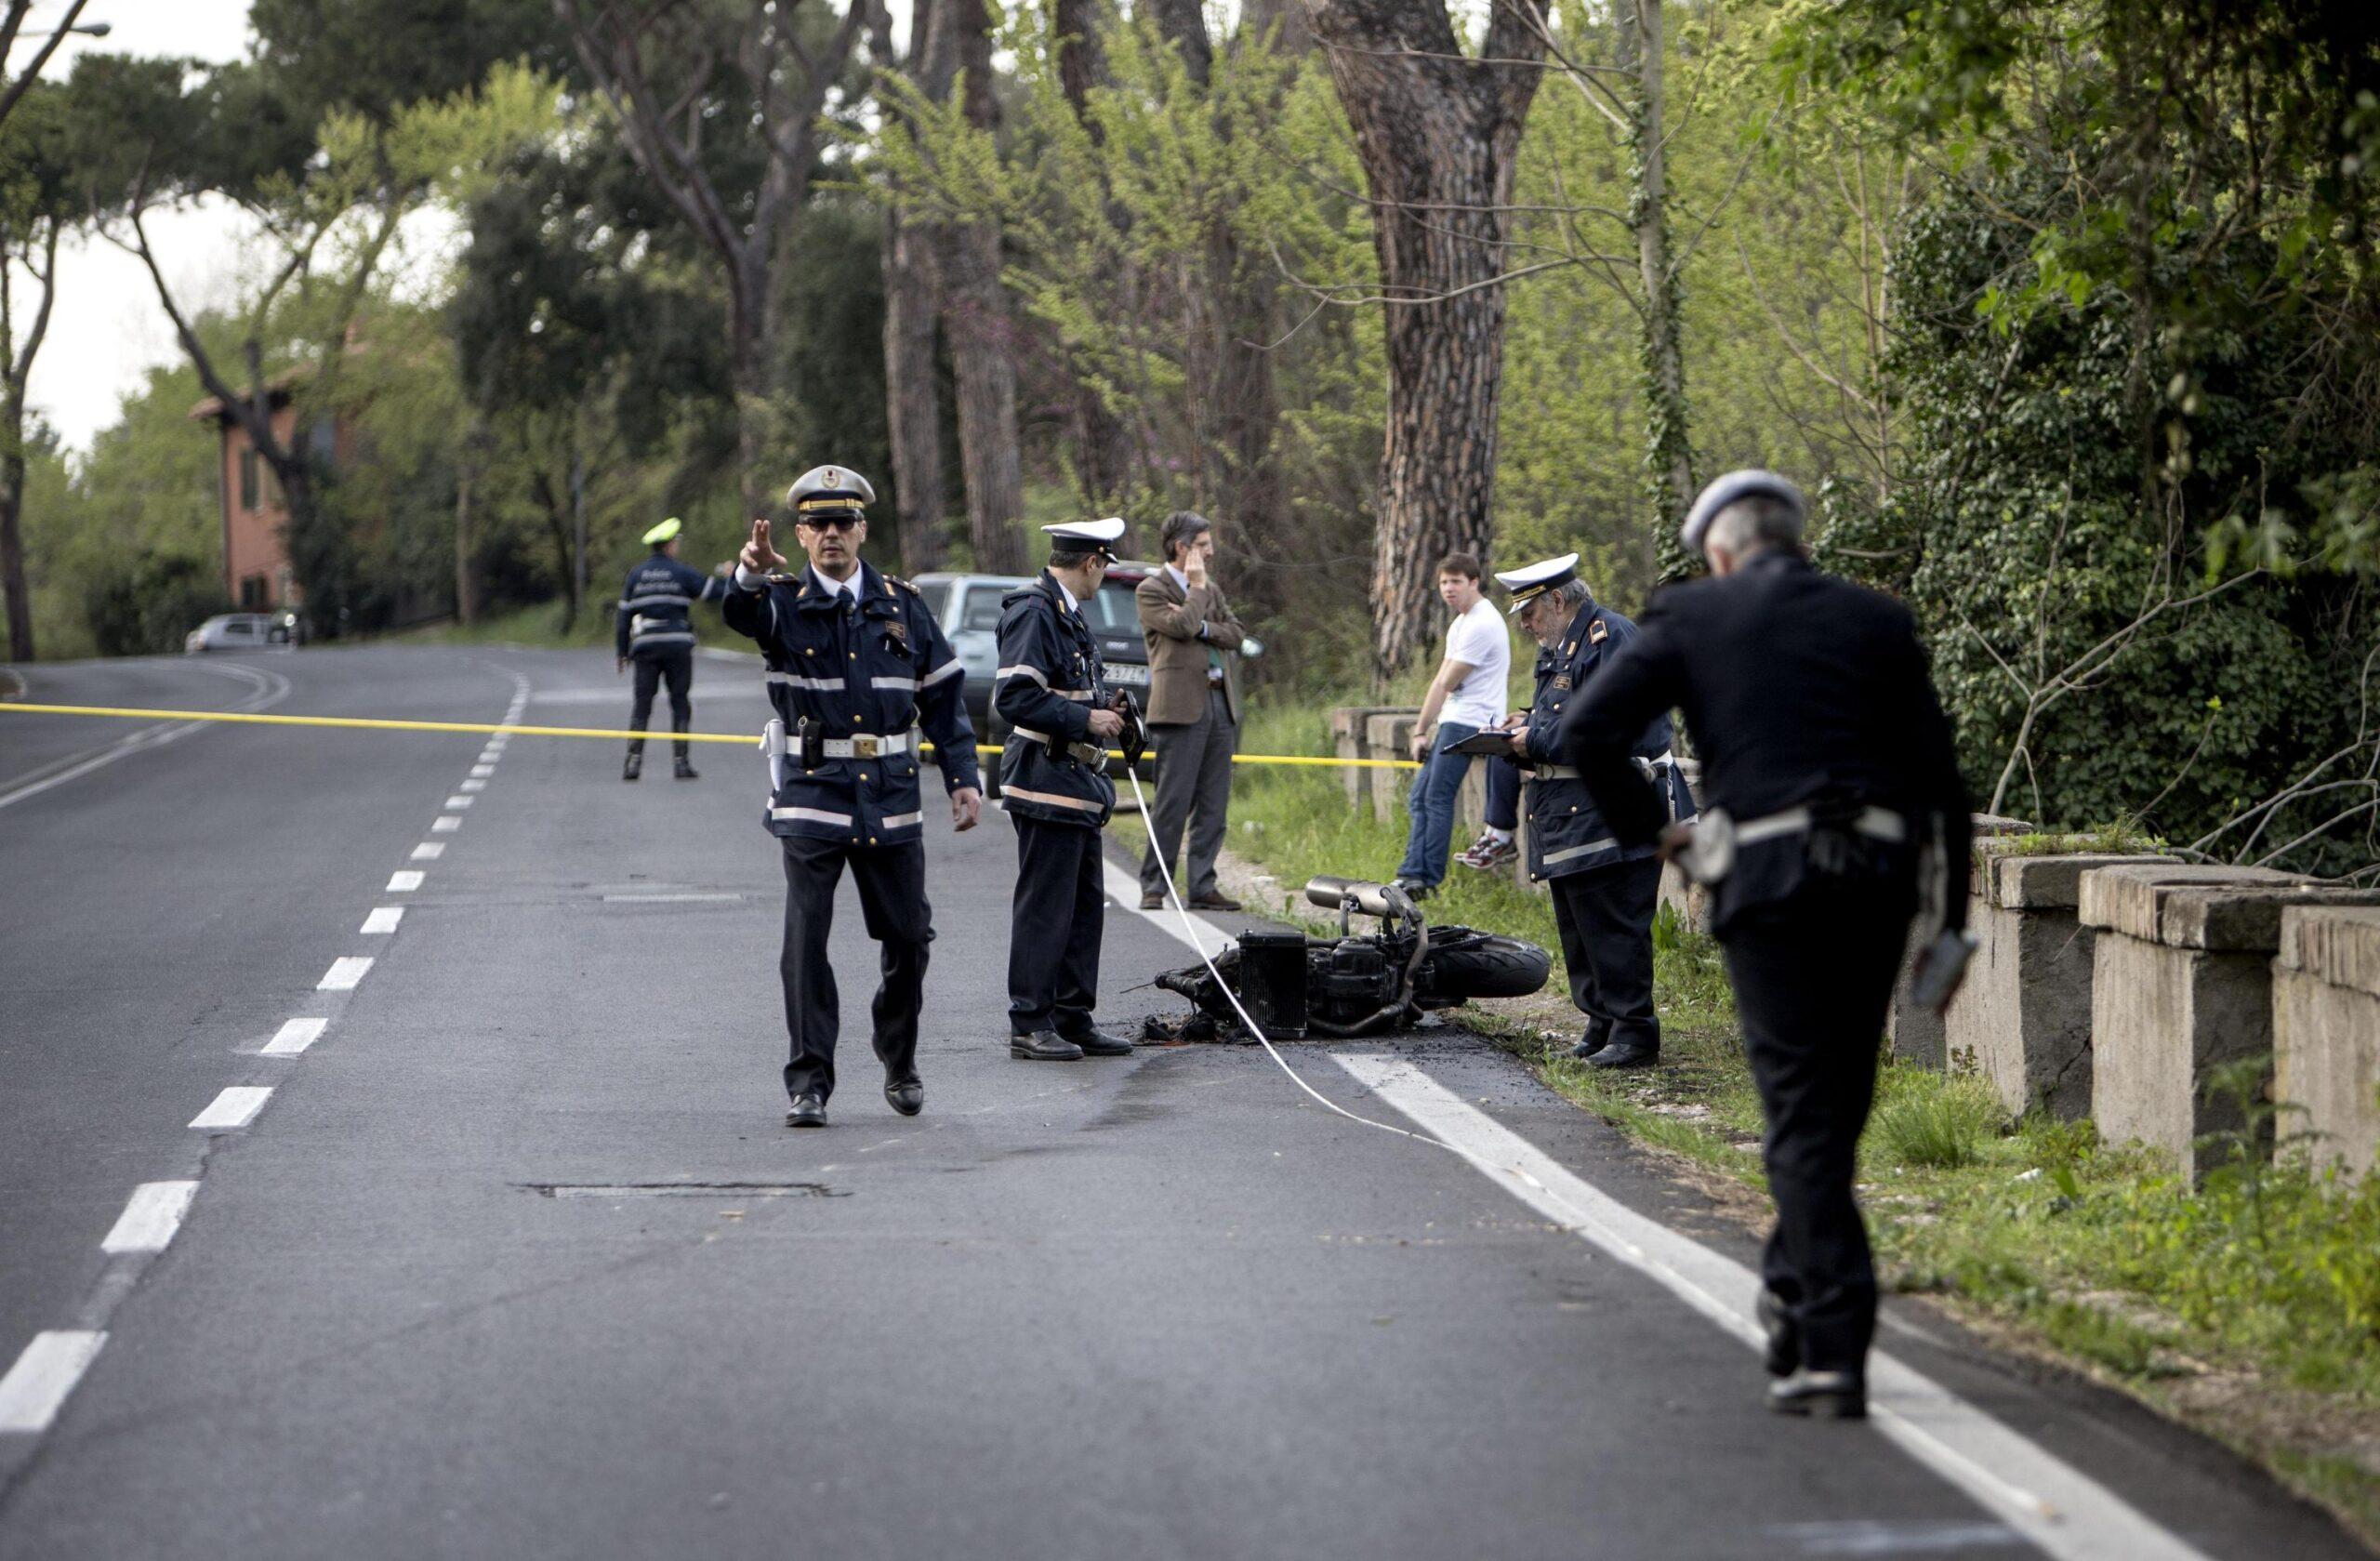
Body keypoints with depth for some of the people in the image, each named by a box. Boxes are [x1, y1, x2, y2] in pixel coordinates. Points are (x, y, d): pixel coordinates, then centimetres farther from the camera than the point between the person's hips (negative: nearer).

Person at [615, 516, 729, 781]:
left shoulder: (636, 574, 7)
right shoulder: (682, 573, -2)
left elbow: (624, 615, 6)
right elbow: (714, 590, -1)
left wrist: (621, 651, 10)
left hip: (646, 647, 2)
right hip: (677, 646, -2)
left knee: (642, 704, 3)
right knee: (680, 704, 5)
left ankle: (634, 761, -7)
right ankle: (682, 761, 0)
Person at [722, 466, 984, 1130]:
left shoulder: (902, 605, 8)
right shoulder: (783, 602, 0)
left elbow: (945, 695, 12)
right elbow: (740, 612, -25)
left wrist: (964, 779, 4)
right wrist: (751, 573, -49)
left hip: (892, 800, 3)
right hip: (812, 798, -3)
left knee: (908, 937, 7)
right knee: (805, 939, -10)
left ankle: (900, 1063, 28)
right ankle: (809, 1081, -3)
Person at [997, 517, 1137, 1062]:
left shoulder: (1067, 616, 18)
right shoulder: (1033, 613, -14)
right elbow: (1015, 697, -23)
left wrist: (1100, 714, 13)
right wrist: (1085, 719, -18)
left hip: (1078, 789, 10)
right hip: (1047, 787, -10)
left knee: (1086, 906, 12)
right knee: (1044, 908, -6)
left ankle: (1074, 1020, 18)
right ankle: (1030, 1025, -2)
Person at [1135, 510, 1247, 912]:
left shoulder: (1211, 589, 21)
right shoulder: (1151, 591, -1)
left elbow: (1235, 635, 10)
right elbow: (1182, 626, -16)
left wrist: (1201, 626, -6)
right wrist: (1197, 589, -3)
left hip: (1219, 704, 7)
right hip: (1181, 706, -7)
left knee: (1214, 805, 5)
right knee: (1174, 803, -8)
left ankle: (1202, 887, 9)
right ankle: (1154, 887, -1)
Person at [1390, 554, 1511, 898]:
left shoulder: (1481, 625, -15)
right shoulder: (1461, 623, 19)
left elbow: (1446, 684, -12)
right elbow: (1441, 682, 17)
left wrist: (1422, 729, 0)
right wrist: (1422, 731, 11)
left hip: (1468, 723, -11)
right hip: (1452, 723, 11)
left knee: (1437, 799, -10)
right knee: (1419, 797, 8)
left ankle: (1428, 879, -7)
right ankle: (1414, 873, 6)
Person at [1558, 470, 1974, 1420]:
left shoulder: (1691, 619, 8)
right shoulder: (1878, 623, 15)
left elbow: (1589, 730, -3)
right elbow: (1939, 777, 11)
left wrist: (1646, 829, 10)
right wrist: (1951, 924, 15)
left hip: (1767, 879, -3)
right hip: (1879, 875, 3)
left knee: (1802, 1110, -1)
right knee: (1836, 1100, 19)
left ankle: (1833, 1350, -8)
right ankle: (1797, 1287, 26)